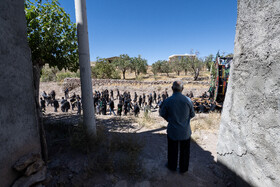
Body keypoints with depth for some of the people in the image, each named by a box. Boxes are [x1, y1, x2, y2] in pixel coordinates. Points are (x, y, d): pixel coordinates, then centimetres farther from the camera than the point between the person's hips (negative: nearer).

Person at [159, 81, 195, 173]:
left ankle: (172, 166, 45)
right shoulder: (188, 100, -16)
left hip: (172, 131, 0)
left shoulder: (167, 101, -19)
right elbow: (192, 114, -2)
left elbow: (162, 113, -3)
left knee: (172, 150, 23)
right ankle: (183, 169, 41)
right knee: (184, 151, 22)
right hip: (185, 131, 1)